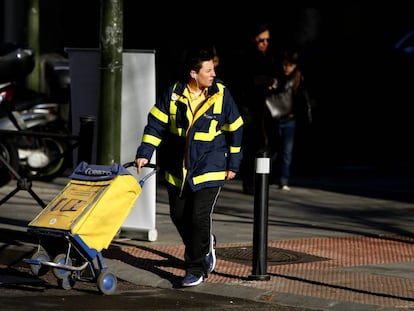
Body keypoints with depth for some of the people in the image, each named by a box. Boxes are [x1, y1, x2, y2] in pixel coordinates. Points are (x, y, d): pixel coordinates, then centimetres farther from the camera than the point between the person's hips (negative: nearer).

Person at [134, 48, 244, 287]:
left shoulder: (221, 95, -8)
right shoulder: (173, 94, -5)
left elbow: (235, 130, 2)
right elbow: (156, 124, 0)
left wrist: (233, 164, 4)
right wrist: (145, 153, -9)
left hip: (209, 169, -3)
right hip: (177, 168, 3)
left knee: (200, 216, -12)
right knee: (179, 215, 11)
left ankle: (196, 269, 0)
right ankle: (204, 246, 38)